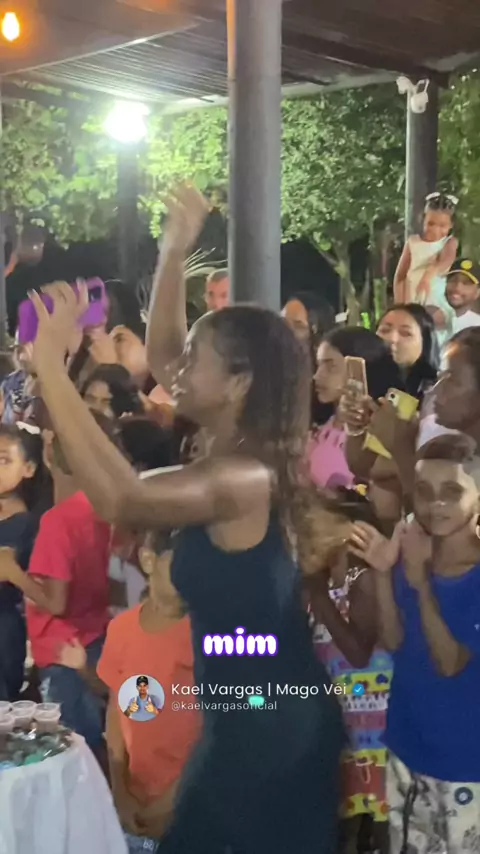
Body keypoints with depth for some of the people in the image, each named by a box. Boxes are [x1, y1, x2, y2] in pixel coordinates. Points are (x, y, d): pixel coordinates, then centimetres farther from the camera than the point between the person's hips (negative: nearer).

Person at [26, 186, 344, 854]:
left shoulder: (243, 477, -26)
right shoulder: (236, 456, 2)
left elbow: (122, 499, -37)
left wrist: (50, 366, -36)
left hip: (272, 727, -9)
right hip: (248, 719, 9)